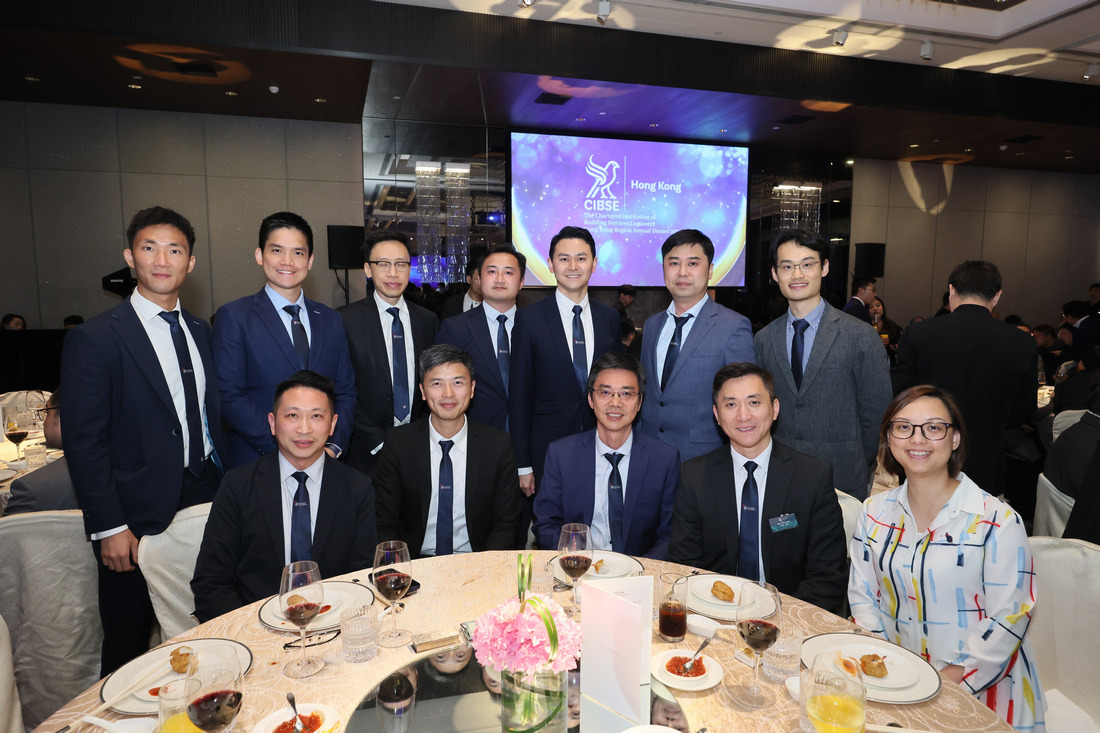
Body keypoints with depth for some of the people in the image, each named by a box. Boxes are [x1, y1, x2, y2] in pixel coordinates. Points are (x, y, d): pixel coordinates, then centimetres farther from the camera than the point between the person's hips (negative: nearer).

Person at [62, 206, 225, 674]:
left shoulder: (200, 332, 9)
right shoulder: (94, 339, -9)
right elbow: (84, 442, -10)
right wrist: (109, 528, -13)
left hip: (206, 501, 5)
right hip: (138, 515, -5)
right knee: (129, 646, 11)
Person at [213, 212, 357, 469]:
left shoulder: (331, 320, 9)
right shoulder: (233, 317, -3)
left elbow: (345, 392, 8)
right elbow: (229, 397, -10)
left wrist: (334, 446, -7)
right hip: (257, 464, -3)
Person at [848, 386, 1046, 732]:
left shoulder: (998, 521, -7)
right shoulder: (874, 512, 5)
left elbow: (1008, 619, -8)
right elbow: (862, 597, 8)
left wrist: (949, 684, -15)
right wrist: (881, 670, -5)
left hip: (980, 693, -2)